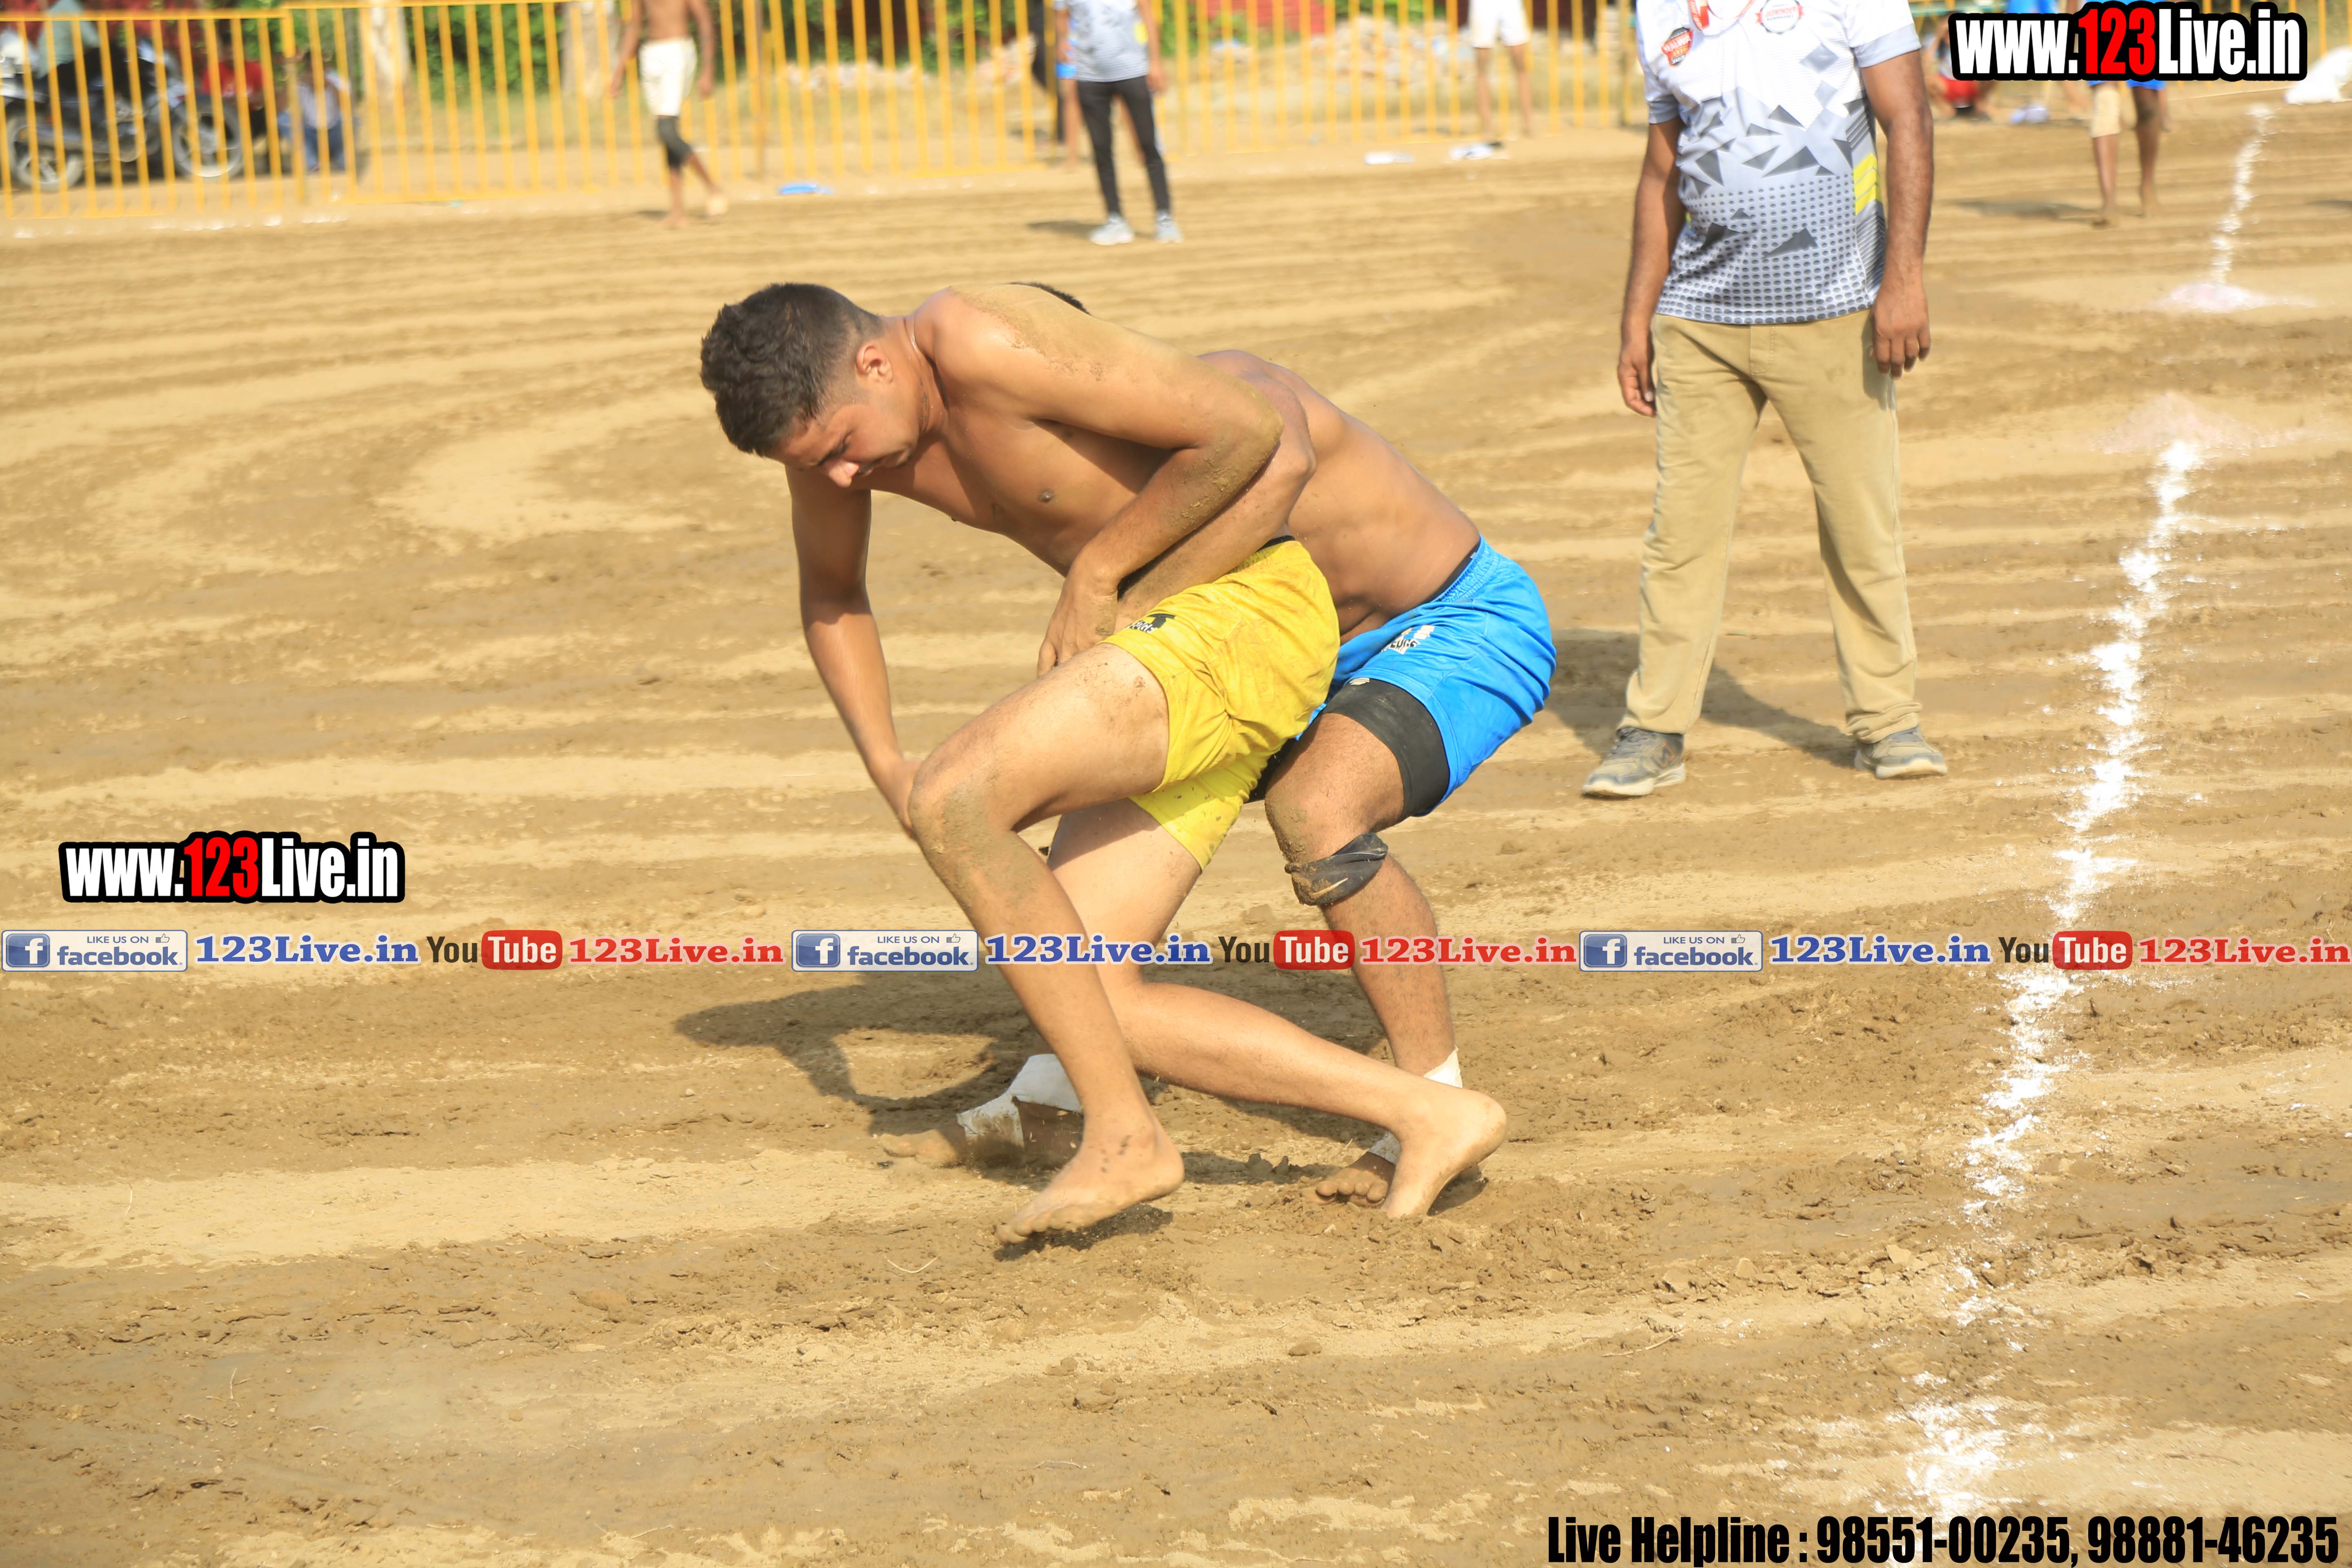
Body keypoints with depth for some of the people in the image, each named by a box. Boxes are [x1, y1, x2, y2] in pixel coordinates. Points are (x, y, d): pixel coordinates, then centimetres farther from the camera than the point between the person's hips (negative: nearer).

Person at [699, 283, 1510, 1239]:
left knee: (955, 804, -24)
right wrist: (885, 764, 11)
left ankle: (1125, 1139, -16)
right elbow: (830, 593, 24)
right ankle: (1426, 1116, 0)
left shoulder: (984, 345, -23)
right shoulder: (821, 410, 3)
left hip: (1246, 608, -9)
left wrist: (1096, 569, -12)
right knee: (1078, 1001, -2)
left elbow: (1247, 430, -21)